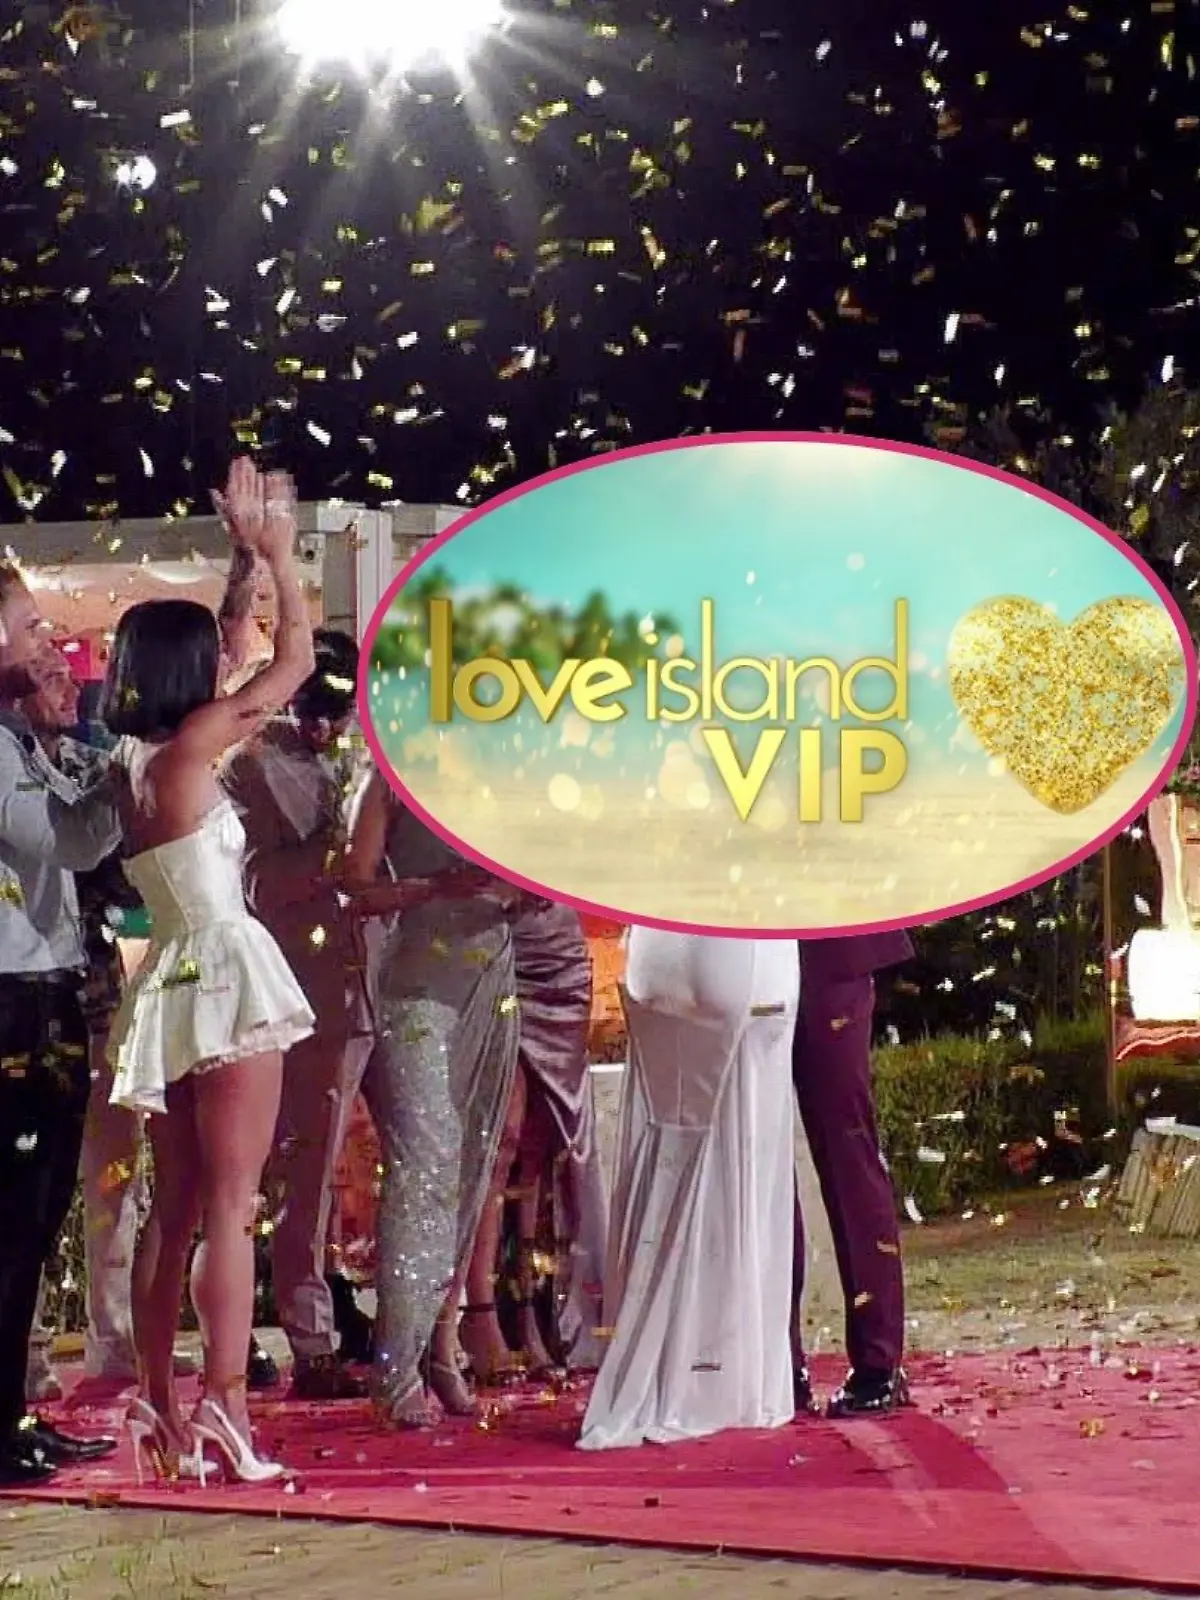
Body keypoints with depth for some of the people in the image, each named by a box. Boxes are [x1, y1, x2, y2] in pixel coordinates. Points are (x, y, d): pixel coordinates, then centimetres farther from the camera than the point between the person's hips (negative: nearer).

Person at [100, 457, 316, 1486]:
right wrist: (277, 551, 8)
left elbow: (206, 648, 27)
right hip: (228, 975, -8)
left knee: (176, 1208, 11)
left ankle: (159, 1409, 12)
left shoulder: (131, 764, 11)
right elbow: (296, 660, -3)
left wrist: (251, 556, 28)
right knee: (230, 1206, -10)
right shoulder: (187, 746, -11)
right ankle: (226, 1412, -15)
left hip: (168, 985, 8)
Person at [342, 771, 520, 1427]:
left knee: (471, 1169, 4)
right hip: (417, 984, -5)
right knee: (423, 1164, -14)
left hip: (493, 980, 5)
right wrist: (440, 886, -19)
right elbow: (358, 890, -4)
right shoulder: (396, 777, 2)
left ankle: (442, 1347, 9)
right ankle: (399, 1369, -14)